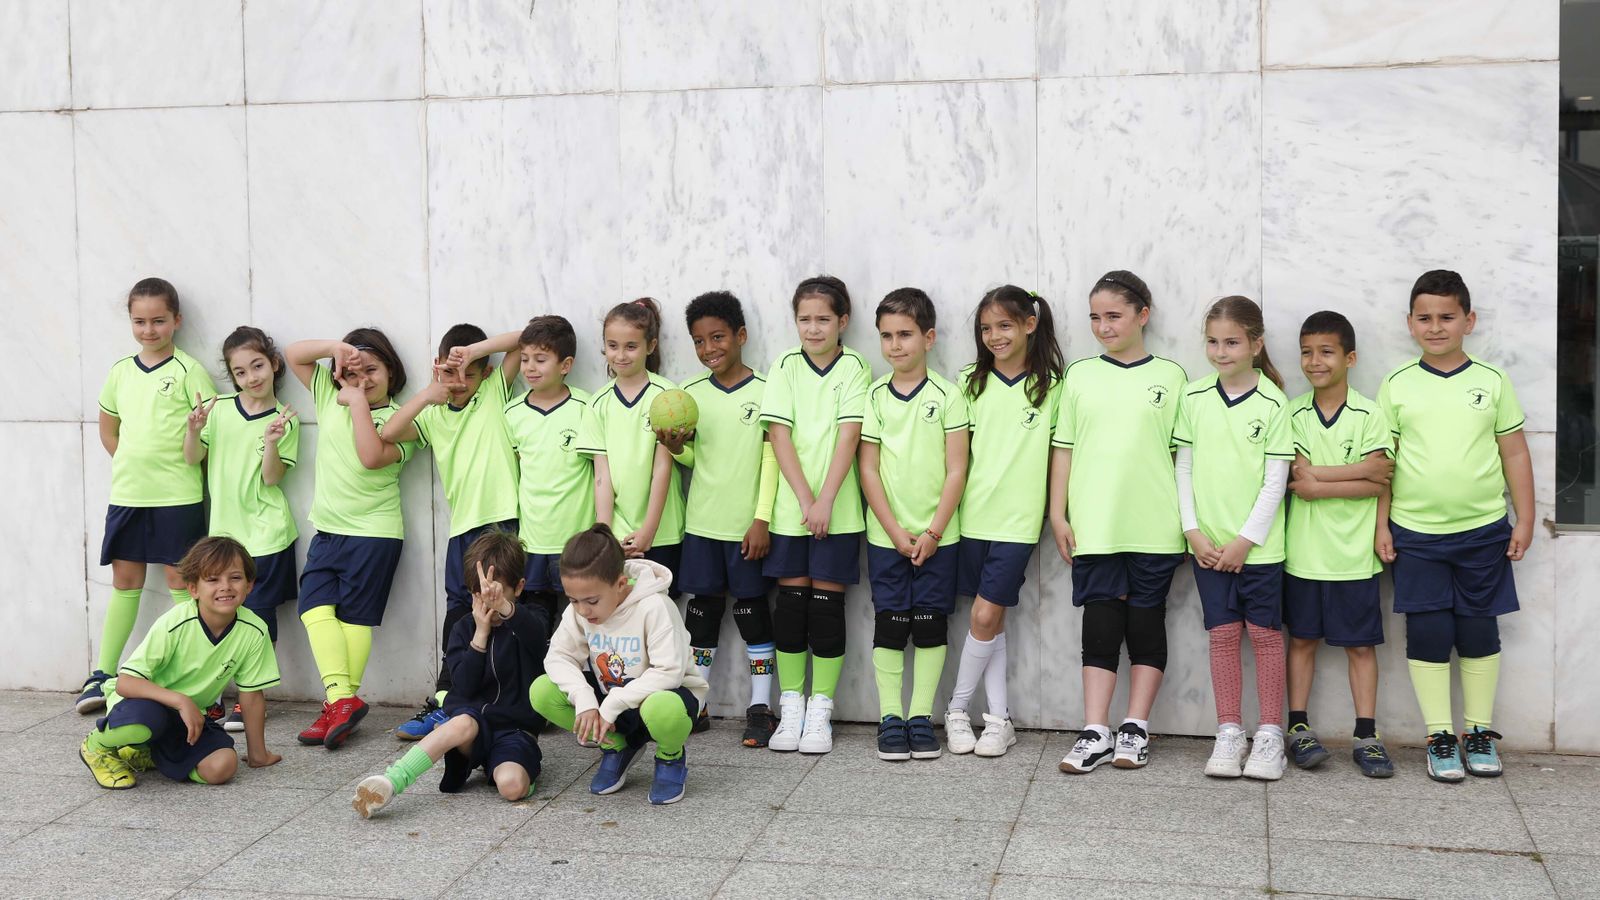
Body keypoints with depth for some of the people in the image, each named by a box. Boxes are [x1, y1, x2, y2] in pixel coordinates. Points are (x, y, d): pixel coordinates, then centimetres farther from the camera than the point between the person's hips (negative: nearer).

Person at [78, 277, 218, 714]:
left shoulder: (188, 371, -4)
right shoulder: (120, 372, 11)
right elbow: (108, 430, 20)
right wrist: (133, 465, 11)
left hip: (177, 496, -5)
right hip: (127, 494, 5)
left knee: (181, 581, 0)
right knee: (125, 580, 10)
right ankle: (103, 674, 16)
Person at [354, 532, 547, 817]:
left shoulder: (529, 621, 4)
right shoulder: (465, 628, 10)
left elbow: (535, 634, -25)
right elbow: (464, 685, -3)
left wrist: (504, 606, -45)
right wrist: (481, 633, -10)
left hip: (515, 727, -1)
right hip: (472, 718, 1)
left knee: (512, 785, -32)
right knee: (463, 723, -39)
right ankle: (391, 781, -46)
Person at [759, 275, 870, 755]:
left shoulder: (854, 367, 0)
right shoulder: (785, 367, 4)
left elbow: (848, 437, -8)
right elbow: (780, 436, -3)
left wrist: (825, 501, -16)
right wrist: (805, 500, -12)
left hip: (837, 510, -2)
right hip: (790, 508, 2)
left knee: (827, 605, 0)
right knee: (790, 603, 4)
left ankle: (820, 711, 8)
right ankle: (791, 709, 13)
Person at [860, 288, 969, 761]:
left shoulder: (947, 396, -2)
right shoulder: (873, 397, 2)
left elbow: (956, 470, -5)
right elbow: (868, 470, 0)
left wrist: (933, 532, -10)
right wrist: (896, 532, -7)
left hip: (937, 535, -1)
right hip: (886, 534, 1)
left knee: (931, 624, 3)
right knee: (889, 624, 2)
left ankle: (921, 716, 11)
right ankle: (890, 717, 8)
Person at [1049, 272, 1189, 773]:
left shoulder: (1169, 376, 4)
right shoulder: (1080, 375, 8)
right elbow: (1063, 449, 9)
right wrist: (1058, 514, 3)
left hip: (1154, 528, -1)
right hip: (1094, 528, 1)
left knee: (1147, 624, 5)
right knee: (1100, 625, 1)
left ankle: (1135, 730, 13)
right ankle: (1095, 733, 4)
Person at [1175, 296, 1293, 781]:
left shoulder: (1273, 403, -6)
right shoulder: (1195, 398, 3)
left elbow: (1275, 481, -7)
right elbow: (1184, 469, 5)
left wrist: (1245, 540, -11)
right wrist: (1194, 532, -3)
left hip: (1257, 543, -2)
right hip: (1208, 543, 2)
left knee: (1264, 633, 3)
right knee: (1223, 635, 6)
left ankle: (1270, 735, 11)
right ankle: (1228, 733, 13)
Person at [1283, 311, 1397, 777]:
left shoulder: (1369, 415, -2)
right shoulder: (1293, 414, 2)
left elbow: (1377, 485, -11)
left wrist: (1319, 483, -16)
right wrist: (1358, 471, -15)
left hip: (1353, 554, -1)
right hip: (1302, 551, 1)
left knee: (1360, 644, 5)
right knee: (1302, 638, 9)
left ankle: (1367, 736, 10)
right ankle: (1299, 727, 18)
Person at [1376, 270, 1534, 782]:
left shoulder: (1492, 383, 2)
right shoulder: (1396, 386, 2)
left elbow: (1515, 455, 6)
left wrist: (1525, 519, 2)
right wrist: (1382, 524, 0)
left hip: (1483, 530, 0)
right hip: (1415, 533, 0)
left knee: (1479, 632, 7)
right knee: (1427, 634, 1)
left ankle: (1480, 733, 20)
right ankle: (1439, 738, 12)